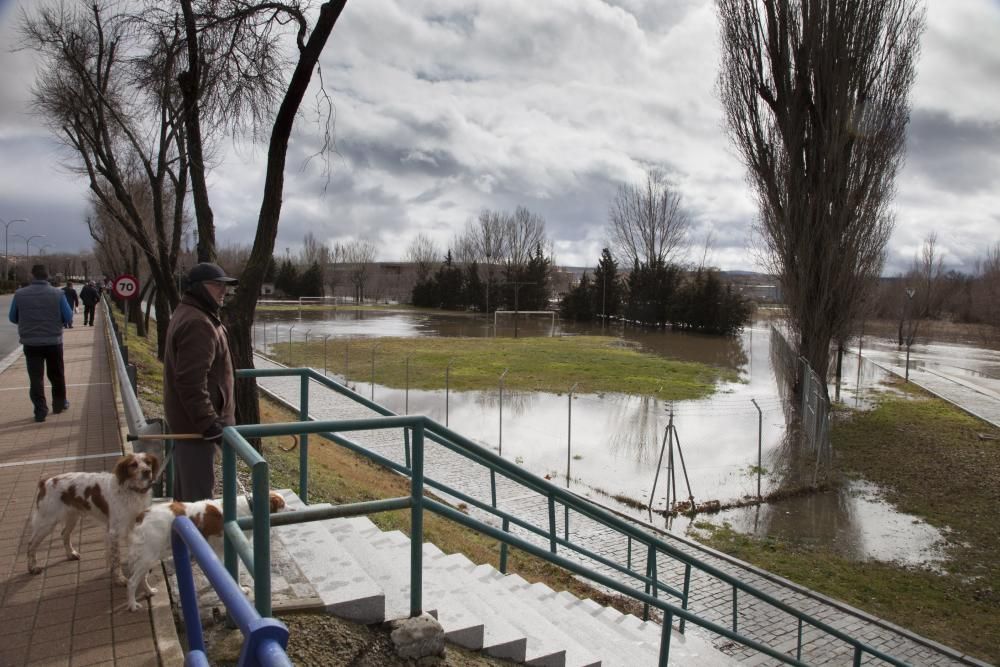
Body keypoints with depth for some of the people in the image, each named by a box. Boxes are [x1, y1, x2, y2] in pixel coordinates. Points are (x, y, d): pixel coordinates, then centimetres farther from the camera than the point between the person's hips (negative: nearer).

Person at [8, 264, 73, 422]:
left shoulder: (20, 294, -5)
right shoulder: (58, 293, -9)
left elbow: (13, 318, 6)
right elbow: (68, 318, -5)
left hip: (30, 343, 0)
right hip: (53, 342, 0)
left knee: (35, 377, 6)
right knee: (56, 375, 16)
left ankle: (40, 410, 4)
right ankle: (59, 403, 29)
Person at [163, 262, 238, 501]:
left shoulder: (188, 314, 13)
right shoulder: (197, 323, -22)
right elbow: (191, 381, -29)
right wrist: (208, 421, -27)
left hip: (186, 417, 11)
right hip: (196, 420, -11)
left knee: (185, 486, 22)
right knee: (198, 490, -4)